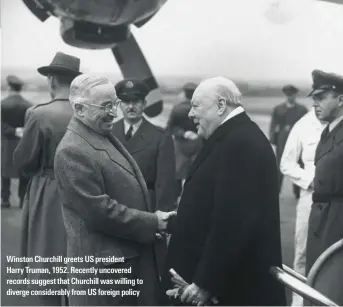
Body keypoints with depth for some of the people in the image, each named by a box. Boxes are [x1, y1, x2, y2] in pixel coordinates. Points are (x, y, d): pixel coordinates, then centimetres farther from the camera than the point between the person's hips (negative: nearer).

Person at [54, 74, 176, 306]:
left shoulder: (105, 136, 12)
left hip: (131, 256, 10)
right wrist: (151, 223, -16)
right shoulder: (73, 150, -19)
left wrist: (153, 219, 4)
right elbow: (98, 211, -23)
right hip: (103, 264, -9)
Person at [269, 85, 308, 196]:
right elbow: (273, 125, 5)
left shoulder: (302, 110, 6)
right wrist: (273, 138, -5)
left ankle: (298, 191, 10)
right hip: (282, 140, 0)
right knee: (279, 166, 3)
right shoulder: (278, 109, 8)